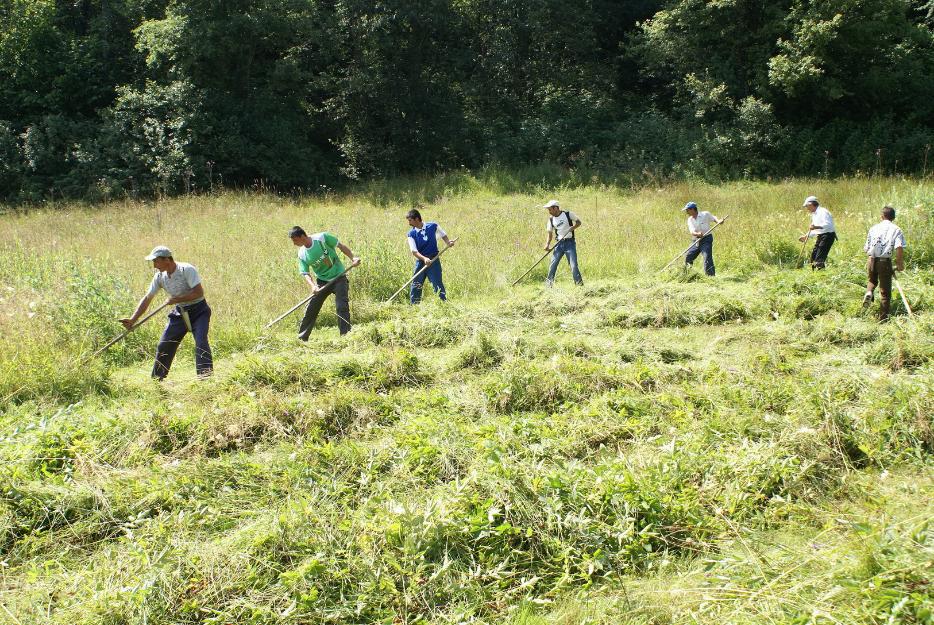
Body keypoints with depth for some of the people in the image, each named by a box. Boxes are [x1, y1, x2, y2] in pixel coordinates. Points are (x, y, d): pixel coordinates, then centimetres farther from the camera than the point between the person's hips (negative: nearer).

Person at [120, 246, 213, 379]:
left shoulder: (187, 270, -21)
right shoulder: (160, 276, -2)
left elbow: (199, 292, -27)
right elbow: (147, 299, 2)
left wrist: (177, 299, -23)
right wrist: (132, 320, -5)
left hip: (199, 310, -6)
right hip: (179, 312, 7)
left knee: (201, 341, -25)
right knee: (164, 346, 6)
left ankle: (206, 375, -21)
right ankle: (156, 379, 19)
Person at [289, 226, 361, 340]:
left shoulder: (322, 238, -16)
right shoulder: (302, 255, -4)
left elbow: (340, 246, -6)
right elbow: (306, 274, -5)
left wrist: (352, 258, -15)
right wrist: (313, 286, -24)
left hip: (339, 278, -4)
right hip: (322, 281, 4)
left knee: (342, 307, -15)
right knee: (310, 309, 3)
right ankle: (301, 338, 15)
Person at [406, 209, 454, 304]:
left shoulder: (433, 226, -4)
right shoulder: (411, 234, -2)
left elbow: (443, 235, 14)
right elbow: (414, 251, -9)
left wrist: (448, 242, -6)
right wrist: (424, 258, -26)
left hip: (434, 260, -2)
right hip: (420, 261, 2)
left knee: (437, 284, -6)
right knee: (415, 286, 4)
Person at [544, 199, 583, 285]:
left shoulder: (568, 214, -4)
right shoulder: (551, 220, 7)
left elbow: (578, 222, 6)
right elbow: (550, 233, 11)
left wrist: (573, 227, -14)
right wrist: (547, 244, -5)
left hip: (570, 243, -3)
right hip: (559, 244, 4)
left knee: (573, 265, -8)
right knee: (553, 264, -2)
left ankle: (579, 283, 1)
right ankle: (549, 283, 8)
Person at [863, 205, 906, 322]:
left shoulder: (873, 228, 9)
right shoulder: (896, 229, -1)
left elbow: (866, 248, 10)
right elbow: (899, 248, -15)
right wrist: (900, 264, -4)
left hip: (871, 260, 3)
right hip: (885, 262, -3)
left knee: (872, 280, 30)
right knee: (885, 291, 8)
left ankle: (869, 293, -3)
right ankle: (883, 318, 8)